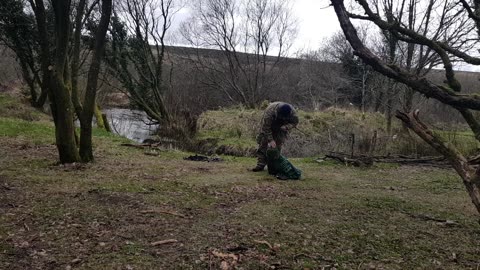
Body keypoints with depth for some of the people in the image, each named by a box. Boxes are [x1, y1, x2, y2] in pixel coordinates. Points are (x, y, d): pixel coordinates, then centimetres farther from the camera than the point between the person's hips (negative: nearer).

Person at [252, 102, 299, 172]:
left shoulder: (292, 112, -31)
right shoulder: (270, 111, -40)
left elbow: (295, 122, -12)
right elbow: (266, 127, -33)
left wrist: (286, 127, -32)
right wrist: (270, 140, -35)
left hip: (281, 128, 2)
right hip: (268, 124, -2)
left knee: (278, 144, -8)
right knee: (263, 143, -8)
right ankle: (261, 165, -7)